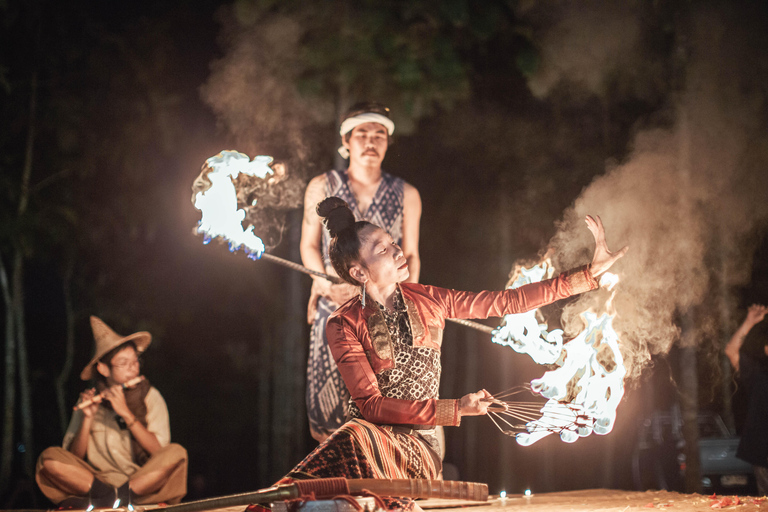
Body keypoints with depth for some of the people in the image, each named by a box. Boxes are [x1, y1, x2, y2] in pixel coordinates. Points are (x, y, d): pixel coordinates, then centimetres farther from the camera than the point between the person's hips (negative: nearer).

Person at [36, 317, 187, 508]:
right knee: (49, 457, -19)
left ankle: (103, 499, -27)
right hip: (98, 480, 1)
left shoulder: (150, 397, 5)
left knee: (176, 453, -29)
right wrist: (88, 419, -12)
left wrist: (126, 413, -14)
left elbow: (158, 451, -7)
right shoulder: (90, 400, 7)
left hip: (146, 481, -1)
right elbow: (73, 459, 2)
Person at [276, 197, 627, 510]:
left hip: (419, 446, 2)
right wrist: (456, 409, -17)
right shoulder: (344, 325, -5)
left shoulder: (427, 301, 7)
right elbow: (370, 403, -12)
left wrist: (587, 275, 3)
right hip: (371, 434, -2)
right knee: (353, 439, -38)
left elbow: (506, 302, 8)